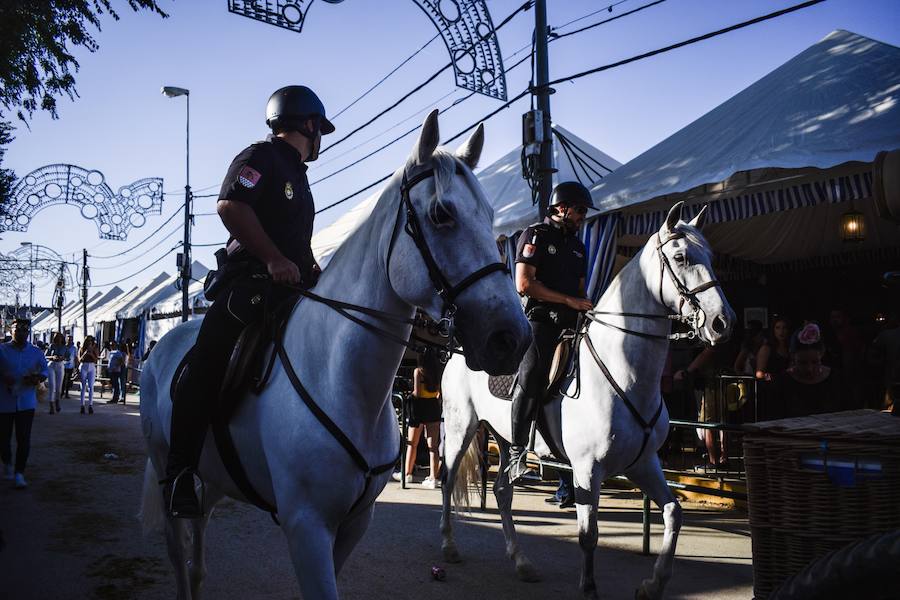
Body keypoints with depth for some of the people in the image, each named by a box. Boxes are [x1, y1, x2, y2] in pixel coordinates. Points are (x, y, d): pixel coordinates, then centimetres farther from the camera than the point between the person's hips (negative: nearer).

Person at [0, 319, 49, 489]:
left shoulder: (36, 352, 4)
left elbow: (46, 370, 12)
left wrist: (38, 378, -9)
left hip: (26, 403, 1)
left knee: (24, 439, -4)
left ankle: (19, 473, 5)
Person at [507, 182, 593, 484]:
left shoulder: (577, 245, 24)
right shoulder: (535, 235, 1)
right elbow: (524, 283, -11)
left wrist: (586, 308, 9)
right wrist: (569, 300, -12)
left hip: (568, 322, 8)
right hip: (538, 317, -8)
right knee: (532, 374, -25)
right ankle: (516, 454, -24)